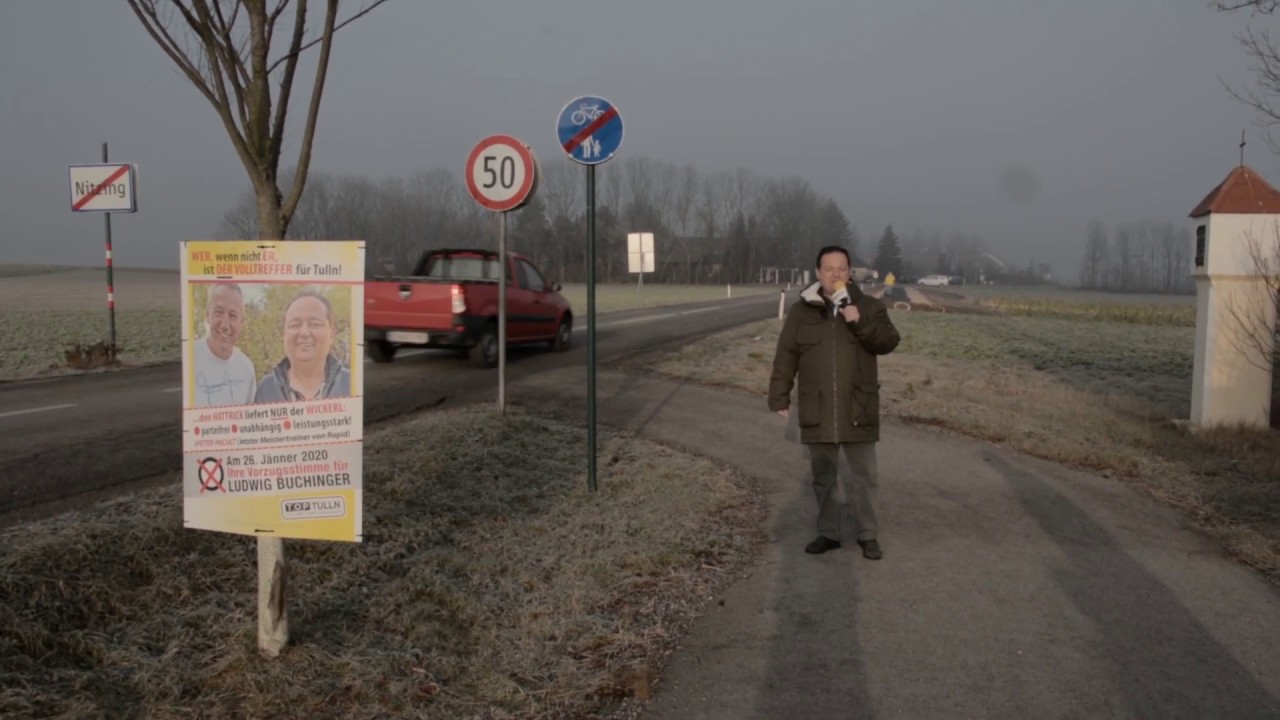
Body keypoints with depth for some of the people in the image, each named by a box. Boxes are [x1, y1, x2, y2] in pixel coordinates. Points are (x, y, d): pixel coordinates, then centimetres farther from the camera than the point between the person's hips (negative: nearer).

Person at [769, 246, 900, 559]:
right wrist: (779, 397, 1)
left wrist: (860, 323, -21)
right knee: (823, 476, 11)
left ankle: (868, 535, 19)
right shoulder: (801, 310, 2)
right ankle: (828, 533, 24)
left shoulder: (869, 305, 1)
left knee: (865, 475, 6)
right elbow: (785, 357, 4)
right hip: (818, 410, 1)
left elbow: (889, 342, -8)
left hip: (858, 409, -1)